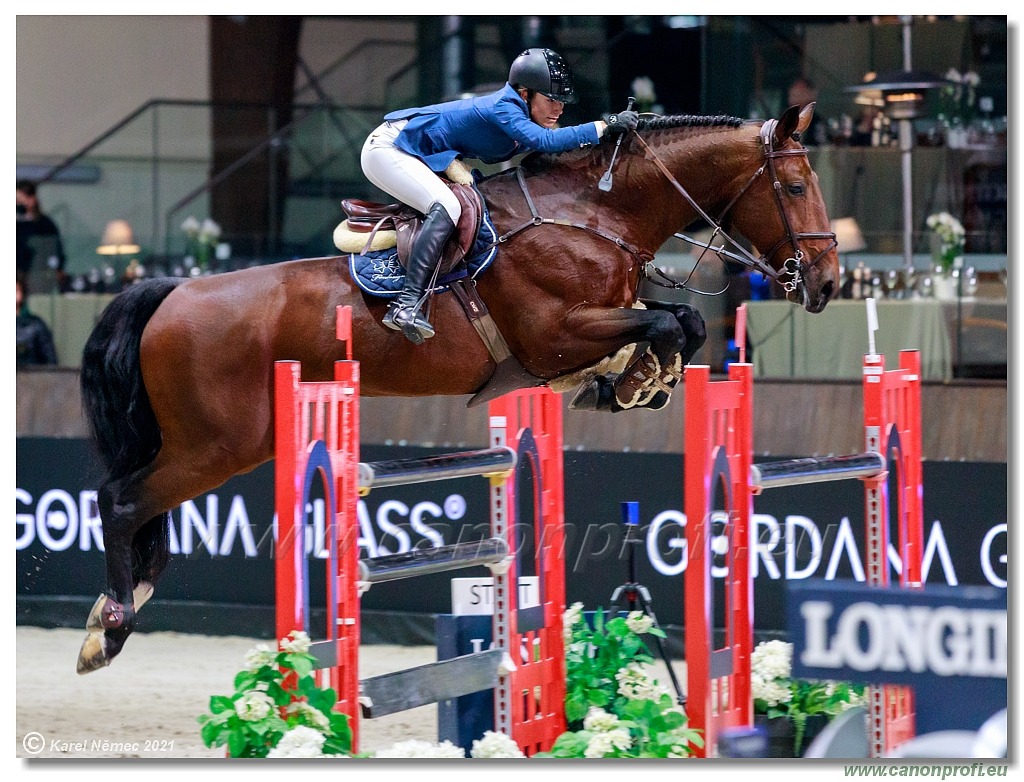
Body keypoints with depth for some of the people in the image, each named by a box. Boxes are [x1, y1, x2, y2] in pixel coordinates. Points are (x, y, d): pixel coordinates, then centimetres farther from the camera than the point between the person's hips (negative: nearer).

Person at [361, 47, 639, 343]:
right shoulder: (502, 108, -24)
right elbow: (544, 141, -40)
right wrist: (604, 126, -37)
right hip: (388, 149, -11)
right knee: (446, 207, -29)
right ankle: (407, 304, -37)